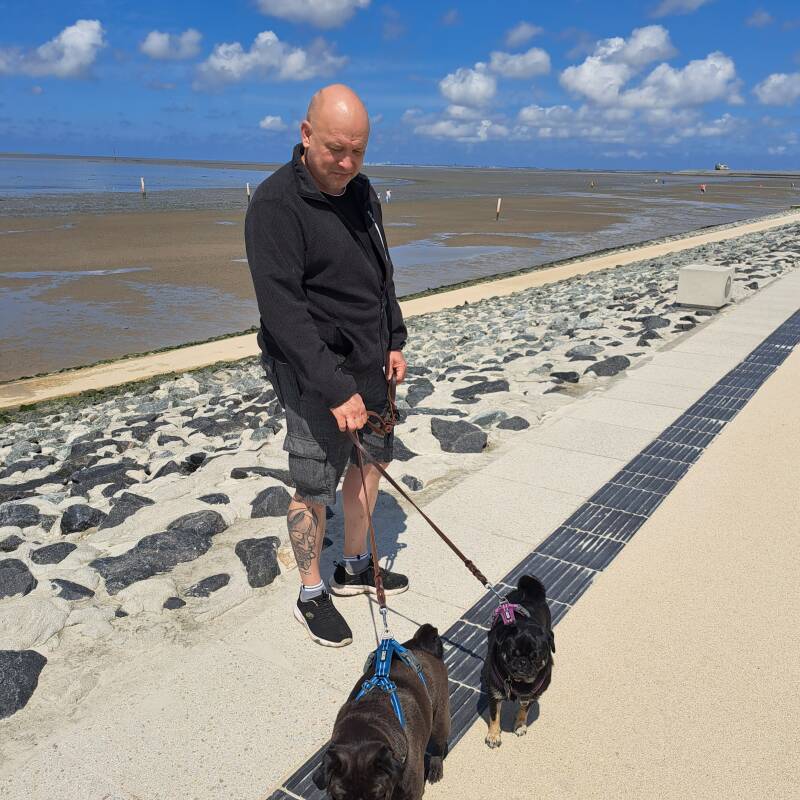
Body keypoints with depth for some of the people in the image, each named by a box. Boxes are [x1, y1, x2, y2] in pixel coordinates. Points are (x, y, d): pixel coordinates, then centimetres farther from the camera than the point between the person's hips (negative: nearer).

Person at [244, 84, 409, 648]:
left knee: (372, 463, 18)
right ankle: (312, 596, 24)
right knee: (314, 487, 3)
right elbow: (282, 309, -26)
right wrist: (335, 388, -29)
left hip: (370, 366, 8)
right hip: (314, 374, -8)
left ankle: (355, 568, 38)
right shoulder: (276, 204, -19)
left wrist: (394, 341, 9)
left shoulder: (362, 191, 6)